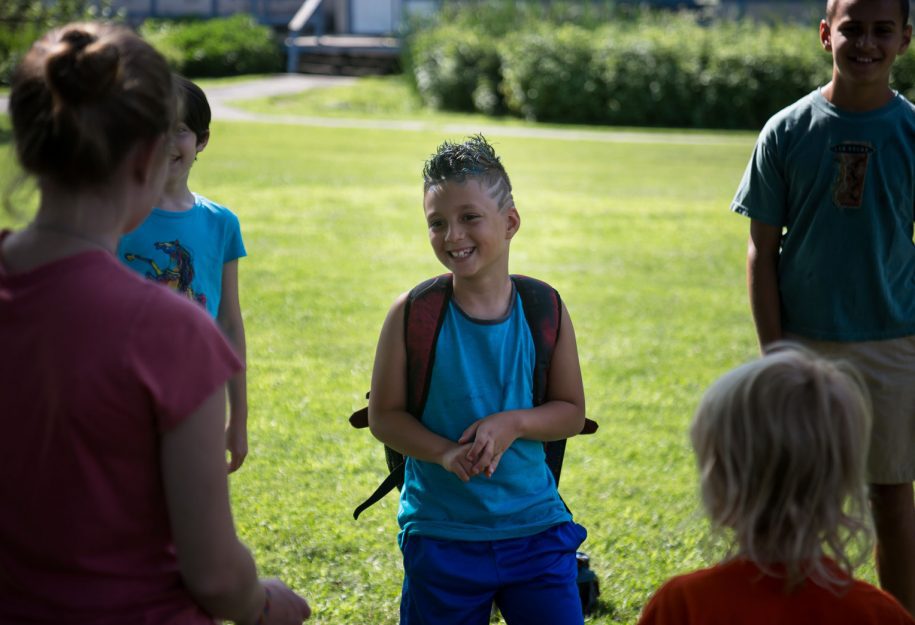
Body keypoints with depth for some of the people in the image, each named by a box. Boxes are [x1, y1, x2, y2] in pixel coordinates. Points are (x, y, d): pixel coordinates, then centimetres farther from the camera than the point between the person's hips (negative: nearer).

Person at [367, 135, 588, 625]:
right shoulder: (413, 314, -8)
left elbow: (572, 413, 2)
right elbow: (384, 415, -5)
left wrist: (513, 423, -17)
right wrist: (444, 452, -22)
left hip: (534, 527, 1)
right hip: (441, 535, -1)